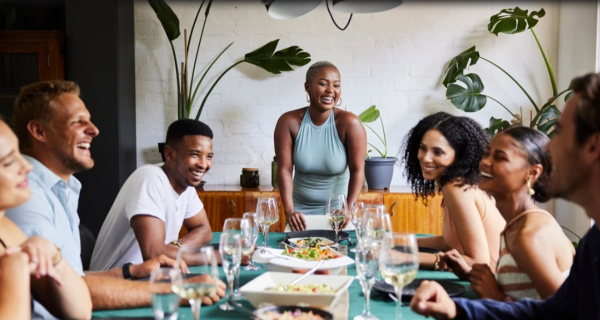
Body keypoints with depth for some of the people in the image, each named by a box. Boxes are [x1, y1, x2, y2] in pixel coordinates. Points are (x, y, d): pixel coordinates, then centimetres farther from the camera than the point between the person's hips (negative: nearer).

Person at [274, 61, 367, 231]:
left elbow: (357, 170, -14)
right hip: (301, 211, 2)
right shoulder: (288, 122, -11)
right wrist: (289, 211, -20)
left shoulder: (349, 123, -15)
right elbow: (284, 169, -12)